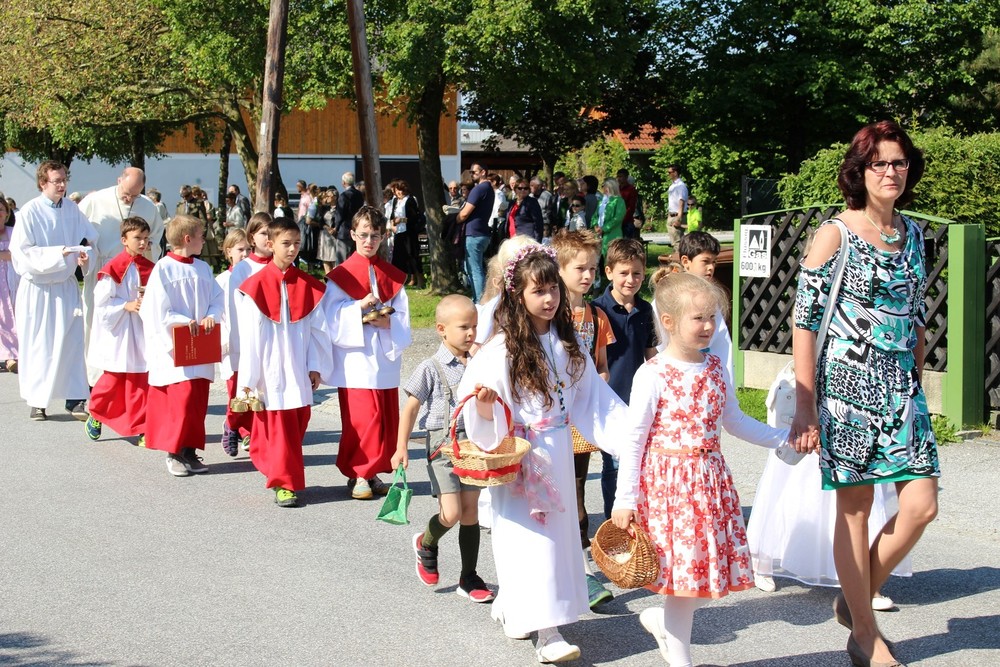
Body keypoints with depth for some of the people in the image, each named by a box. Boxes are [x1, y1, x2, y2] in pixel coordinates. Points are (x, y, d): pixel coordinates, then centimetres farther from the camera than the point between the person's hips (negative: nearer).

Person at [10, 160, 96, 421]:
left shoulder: (72, 209, 1)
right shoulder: (29, 212, -11)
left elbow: (91, 238, 6)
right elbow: (22, 252, -15)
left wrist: (83, 253, -15)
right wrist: (59, 253, -23)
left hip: (66, 285, 4)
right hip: (37, 288, -4)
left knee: (73, 341, 1)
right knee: (38, 345, 4)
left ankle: (75, 399, 8)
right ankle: (37, 402, 14)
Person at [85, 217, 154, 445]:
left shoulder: (150, 269, 5)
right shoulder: (114, 268, -10)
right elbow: (102, 299, -11)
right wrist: (127, 305, -17)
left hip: (142, 330, 4)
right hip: (118, 331, -4)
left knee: (140, 380, 3)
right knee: (113, 379, 5)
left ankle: (140, 427, 9)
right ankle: (96, 415, 28)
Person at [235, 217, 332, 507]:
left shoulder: (308, 285, 4)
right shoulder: (256, 286, -6)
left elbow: (317, 329, 7)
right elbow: (250, 335, -5)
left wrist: (316, 366, 2)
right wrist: (248, 377, -5)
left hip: (299, 372, 4)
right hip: (271, 372, -4)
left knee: (297, 424, 9)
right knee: (278, 427, -1)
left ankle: (282, 474, 24)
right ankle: (284, 483, 6)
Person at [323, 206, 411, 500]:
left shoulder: (392, 275, 11)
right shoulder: (341, 275, 0)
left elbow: (403, 315, 6)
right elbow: (332, 316, -8)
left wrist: (388, 322, -14)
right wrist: (360, 306, -19)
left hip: (385, 357, 4)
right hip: (355, 359, -4)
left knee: (387, 418, 5)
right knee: (362, 419, -8)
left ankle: (372, 472, 17)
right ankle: (357, 474, 5)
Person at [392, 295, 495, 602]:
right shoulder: (431, 368, -8)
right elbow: (411, 408, -5)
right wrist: (401, 448, -7)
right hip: (442, 446, -4)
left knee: (471, 512, 6)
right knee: (451, 514, -12)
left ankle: (469, 578, 17)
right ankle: (425, 543, 21)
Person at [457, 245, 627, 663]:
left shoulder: (567, 344, 4)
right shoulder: (503, 349, -13)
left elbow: (592, 396, 11)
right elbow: (486, 418, -13)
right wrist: (485, 405, -35)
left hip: (558, 453, 7)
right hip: (521, 455, -6)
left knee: (556, 532, 14)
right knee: (531, 537, -6)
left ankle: (510, 607, 31)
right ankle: (546, 632, -4)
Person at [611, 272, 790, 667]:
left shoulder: (715, 368, 6)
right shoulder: (653, 375, -12)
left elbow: (733, 420, 20)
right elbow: (633, 439, -11)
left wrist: (783, 438, 15)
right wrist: (625, 499, -12)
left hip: (710, 479, 6)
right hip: (668, 482, -6)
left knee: (713, 568, 8)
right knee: (685, 569, -1)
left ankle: (661, 620, 32)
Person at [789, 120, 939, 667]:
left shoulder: (912, 234, 11)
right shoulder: (835, 234, -7)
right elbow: (804, 323, -8)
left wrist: (918, 386, 16)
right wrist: (805, 408, -11)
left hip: (902, 389, 6)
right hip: (847, 383, -5)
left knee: (921, 505, -2)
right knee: (855, 507, 2)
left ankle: (856, 598, 20)